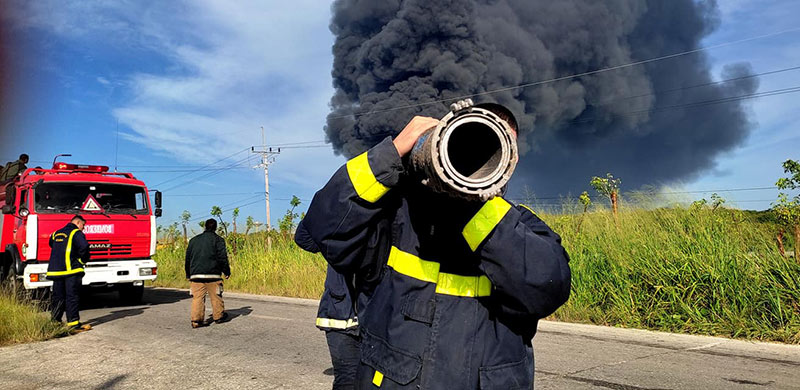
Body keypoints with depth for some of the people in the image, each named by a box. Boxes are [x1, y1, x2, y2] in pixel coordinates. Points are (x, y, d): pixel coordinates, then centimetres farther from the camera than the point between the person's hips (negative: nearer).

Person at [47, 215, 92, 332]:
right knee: (72, 297, -5)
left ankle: (55, 321, 19)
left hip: (55, 269, 7)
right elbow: (84, 246, -18)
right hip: (71, 269, -7)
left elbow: (51, 245, 32)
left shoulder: (56, 233, 19)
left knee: (57, 297, 14)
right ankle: (73, 323, -7)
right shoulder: (76, 233, -4)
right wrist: (83, 260, -3)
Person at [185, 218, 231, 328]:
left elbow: (188, 258, 18)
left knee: (197, 297, 0)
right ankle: (218, 316, 20)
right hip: (212, 274, -3)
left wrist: (188, 274, 26)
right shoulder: (218, 239, 1)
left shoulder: (194, 240, 16)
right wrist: (226, 271, 4)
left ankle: (196, 320, -8)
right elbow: (222, 257, -5)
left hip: (196, 274, 3)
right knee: (216, 296, 9)